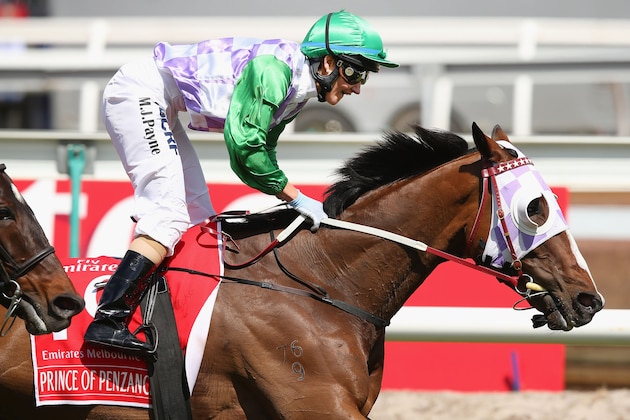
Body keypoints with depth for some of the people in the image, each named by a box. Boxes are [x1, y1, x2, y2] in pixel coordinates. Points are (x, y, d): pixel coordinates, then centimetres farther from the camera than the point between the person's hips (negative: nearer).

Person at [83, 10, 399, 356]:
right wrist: (296, 198, -19)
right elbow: (244, 148, -27)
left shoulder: (296, 93, 8)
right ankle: (106, 322, -27)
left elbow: (262, 152, 15)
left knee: (197, 216, 9)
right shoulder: (273, 70, -23)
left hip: (159, 107, 11)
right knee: (171, 215, -19)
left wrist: (289, 202, 2)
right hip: (139, 91, -11)